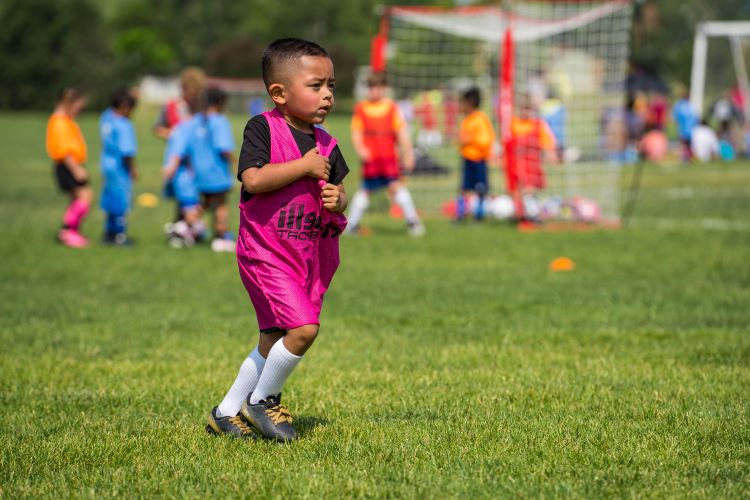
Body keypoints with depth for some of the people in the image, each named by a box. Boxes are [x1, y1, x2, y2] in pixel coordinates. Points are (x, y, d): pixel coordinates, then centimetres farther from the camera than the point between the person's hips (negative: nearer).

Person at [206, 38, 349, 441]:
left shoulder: (325, 143, 9)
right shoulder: (262, 128, -10)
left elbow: (339, 191, 18)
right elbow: (252, 180, -22)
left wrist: (338, 200, -6)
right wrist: (304, 167, -20)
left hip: (310, 255, 7)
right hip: (265, 252, -7)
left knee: (272, 344, 11)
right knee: (303, 328, -19)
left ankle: (227, 413, 24)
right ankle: (263, 401, 2)